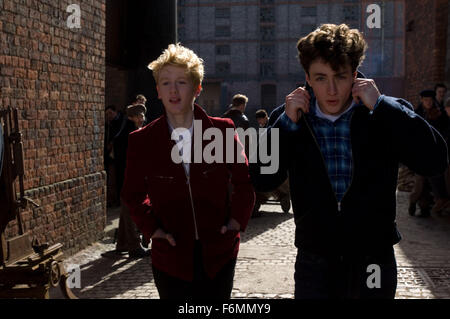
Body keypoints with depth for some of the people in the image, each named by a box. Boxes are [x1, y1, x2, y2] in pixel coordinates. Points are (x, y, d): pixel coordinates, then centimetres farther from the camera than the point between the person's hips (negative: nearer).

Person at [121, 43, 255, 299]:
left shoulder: (223, 131, -4)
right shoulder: (141, 141, -3)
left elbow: (244, 182, 10)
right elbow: (134, 194, 11)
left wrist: (237, 219, -3)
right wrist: (152, 228, -3)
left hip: (218, 256, 0)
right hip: (170, 257, 0)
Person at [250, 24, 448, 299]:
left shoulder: (386, 116, -6)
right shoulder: (292, 121, -1)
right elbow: (262, 181, -6)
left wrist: (381, 105, -19)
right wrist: (287, 122, -15)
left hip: (374, 262, 0)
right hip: (314, 263, 1)